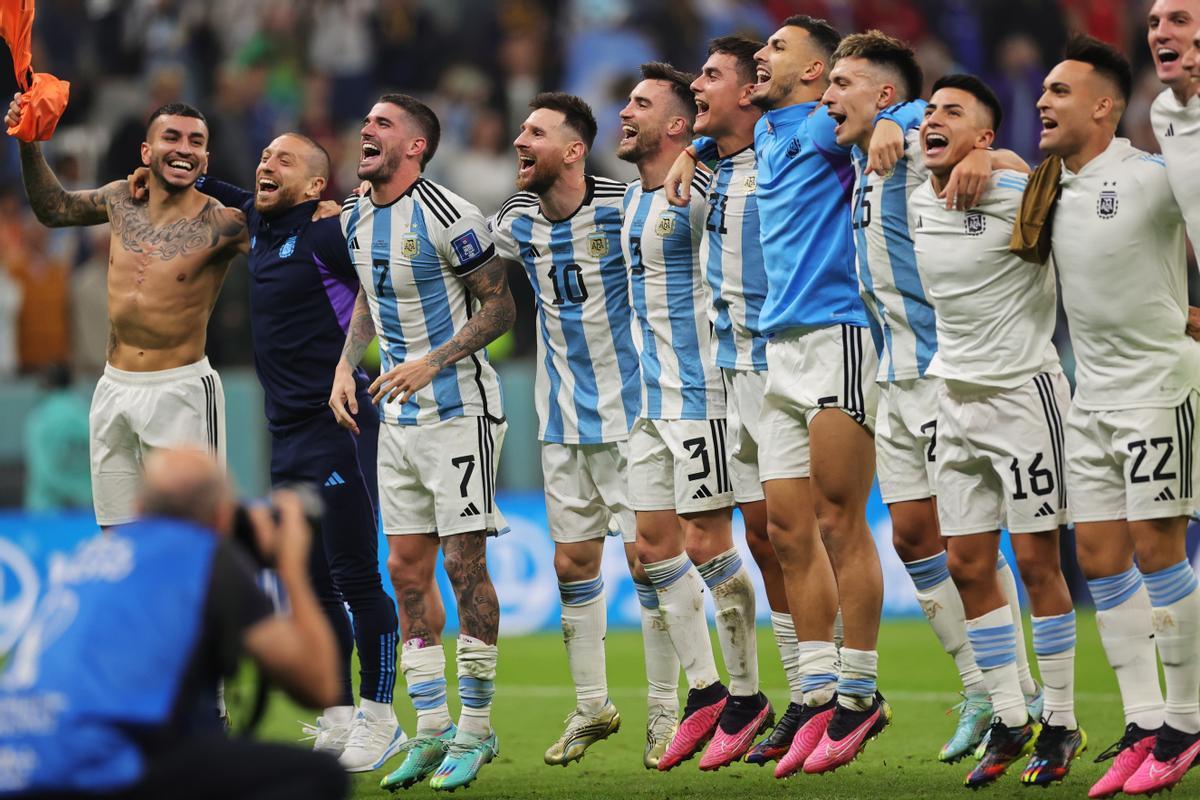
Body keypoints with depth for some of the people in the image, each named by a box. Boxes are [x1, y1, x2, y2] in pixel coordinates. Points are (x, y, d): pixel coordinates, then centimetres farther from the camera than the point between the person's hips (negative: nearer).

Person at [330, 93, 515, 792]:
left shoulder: (448, 216, -15)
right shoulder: (357, 219, 8)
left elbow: (499, 307, -11)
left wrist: (432, 363, -20)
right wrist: (346, 365, 10)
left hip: (460, 409, -7)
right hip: (398, 416, 7)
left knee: (465, 563, -7)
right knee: (408, 569, 5)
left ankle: (477, 729, 0)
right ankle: (431, 732, 11)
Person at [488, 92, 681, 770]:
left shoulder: (626, 209, -14)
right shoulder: (516, 223, 3)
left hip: (632, 409, -5)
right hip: (563, 420, 5)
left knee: (648, 560, -4)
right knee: (573, 564, 8)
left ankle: (664, 713, 6)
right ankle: (593, 708, 21)